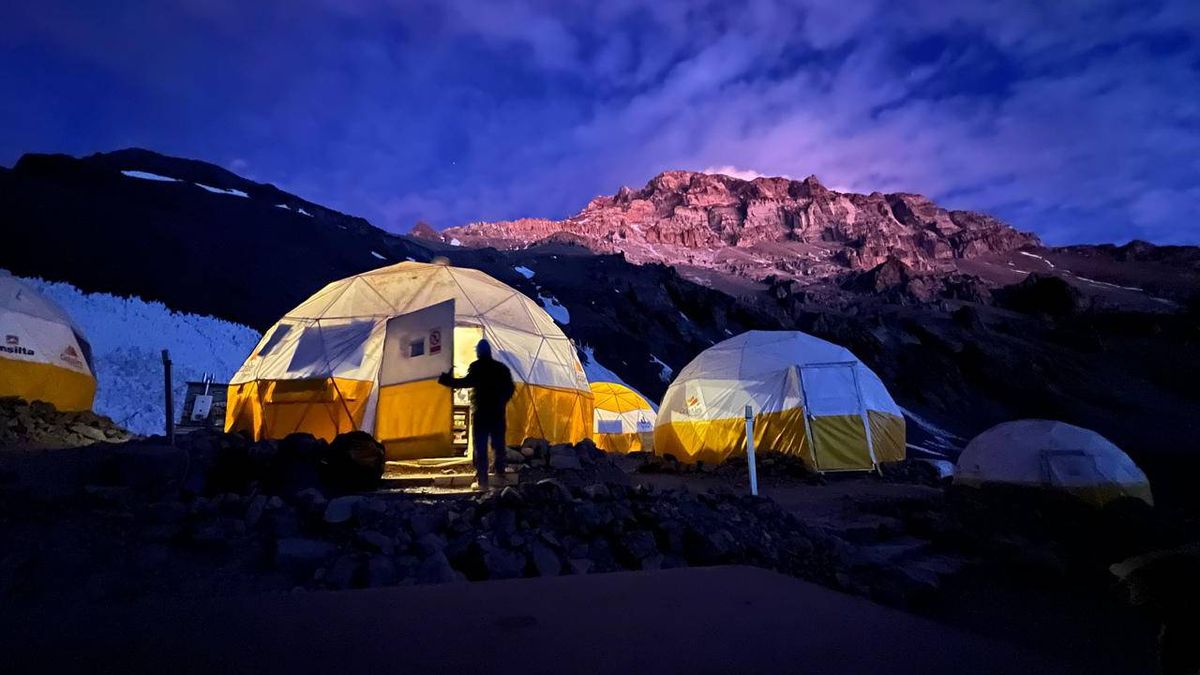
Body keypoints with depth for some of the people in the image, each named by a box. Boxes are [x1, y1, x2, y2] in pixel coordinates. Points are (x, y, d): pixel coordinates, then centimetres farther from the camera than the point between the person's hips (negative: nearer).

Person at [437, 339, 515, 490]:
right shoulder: (501, 368, 10)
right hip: (498, 413, 4)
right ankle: (500, 474, 21)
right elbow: (510, 388, 11)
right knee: (499, 444, 15)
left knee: (480, 447, -1)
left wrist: (447, 380, -16)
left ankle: (482, 480, -4)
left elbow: (468, 382, -21)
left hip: (480, 412, -4)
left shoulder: (477, 367, -4)